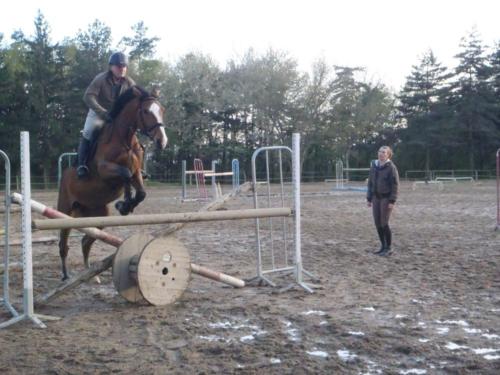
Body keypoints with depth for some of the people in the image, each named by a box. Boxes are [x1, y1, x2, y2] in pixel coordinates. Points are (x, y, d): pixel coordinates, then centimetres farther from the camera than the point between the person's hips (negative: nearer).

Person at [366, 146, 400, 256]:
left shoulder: (391, 167, -10)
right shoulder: (374, 166, 7)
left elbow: (395, 185, -12)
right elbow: (370, 182, 13)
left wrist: (392, 201, -17)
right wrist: (369, 198, 10)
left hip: (386, 198, -6)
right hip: (376, 197, 6)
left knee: (384, 223, -6)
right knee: (377, 223, 6)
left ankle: (388, 248, 7)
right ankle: (383, 246, 19)